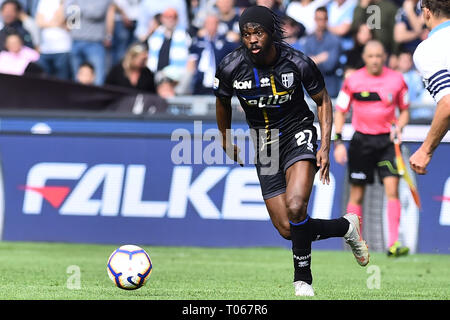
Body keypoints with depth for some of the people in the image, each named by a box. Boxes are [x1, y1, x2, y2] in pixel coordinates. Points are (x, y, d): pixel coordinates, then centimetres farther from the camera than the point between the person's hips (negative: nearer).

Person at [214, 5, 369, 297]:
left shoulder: (298, 63, -17)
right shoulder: (231, 68, -13)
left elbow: (323, 100, -1)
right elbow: (223, 102, 9)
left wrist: (325, 146, -9)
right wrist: (227, 141, 21)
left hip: (298, 133, -3)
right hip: (264, 144, 3)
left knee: (295, 207, -29)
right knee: (288, 230, -1)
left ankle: (303, 278, -10)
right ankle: (346, 227, 26)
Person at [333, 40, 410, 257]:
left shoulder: (397, 80, 2)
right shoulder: (353, 81, 0)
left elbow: (404, 110, 13)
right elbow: (340, 111, 7)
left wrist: (399, 127, -7)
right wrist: (338, 141, -2)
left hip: (387, 140, 0)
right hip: (362, 140, 0)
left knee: (392, 188, -14)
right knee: (356, 194, 3)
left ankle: (393, 243, -17)